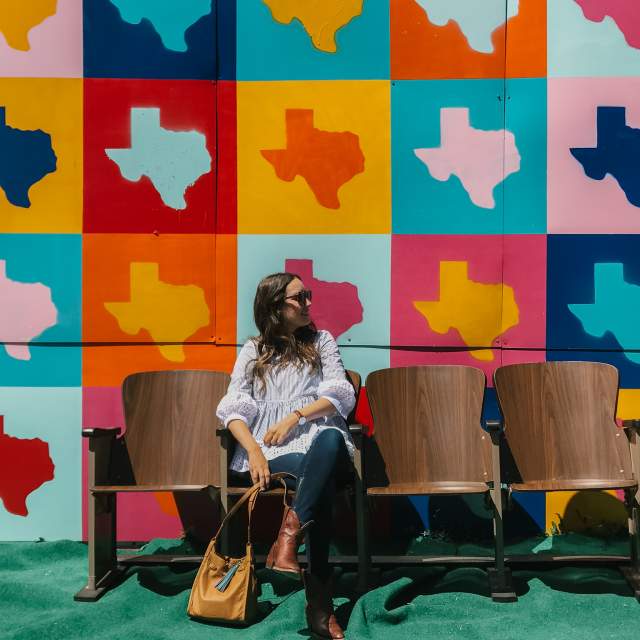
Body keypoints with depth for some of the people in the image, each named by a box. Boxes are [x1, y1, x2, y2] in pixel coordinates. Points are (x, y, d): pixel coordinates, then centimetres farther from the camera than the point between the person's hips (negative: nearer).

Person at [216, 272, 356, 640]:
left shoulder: (321, 341, 20)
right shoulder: (253, 351, 18)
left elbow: (342, 396, 6)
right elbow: (234, 407, 4)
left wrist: (294, 417, -9)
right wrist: (254, 451, -15)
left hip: (317, 439, 1)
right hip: (270, 450, -1)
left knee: (331, 440, -41)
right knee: (321, 480, -38)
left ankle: (288, 537, -44)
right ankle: (320, 602, -36)